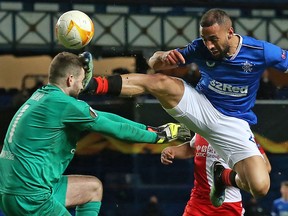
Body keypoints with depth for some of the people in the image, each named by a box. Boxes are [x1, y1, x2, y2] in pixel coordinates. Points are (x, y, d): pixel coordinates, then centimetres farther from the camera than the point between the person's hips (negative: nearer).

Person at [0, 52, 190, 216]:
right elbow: (114, 128, -6)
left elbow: (100, 117, 16)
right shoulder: (62, 103, -15)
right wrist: (157, 136, 8)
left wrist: (148, 129, 18)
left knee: (94, 187, 20)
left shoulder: (44, 95, 13)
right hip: (29, 198, -10)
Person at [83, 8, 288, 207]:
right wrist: (163, 57, -30)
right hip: (201, 106, 1)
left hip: (233, 124, -1)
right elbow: (154, 62, -6)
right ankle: (94, 84, -42)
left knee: (260, 188, -20)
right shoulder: (200, 48, -12)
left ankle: (225, 178, 13)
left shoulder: (262, 52, -18)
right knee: (160, 82, -28)